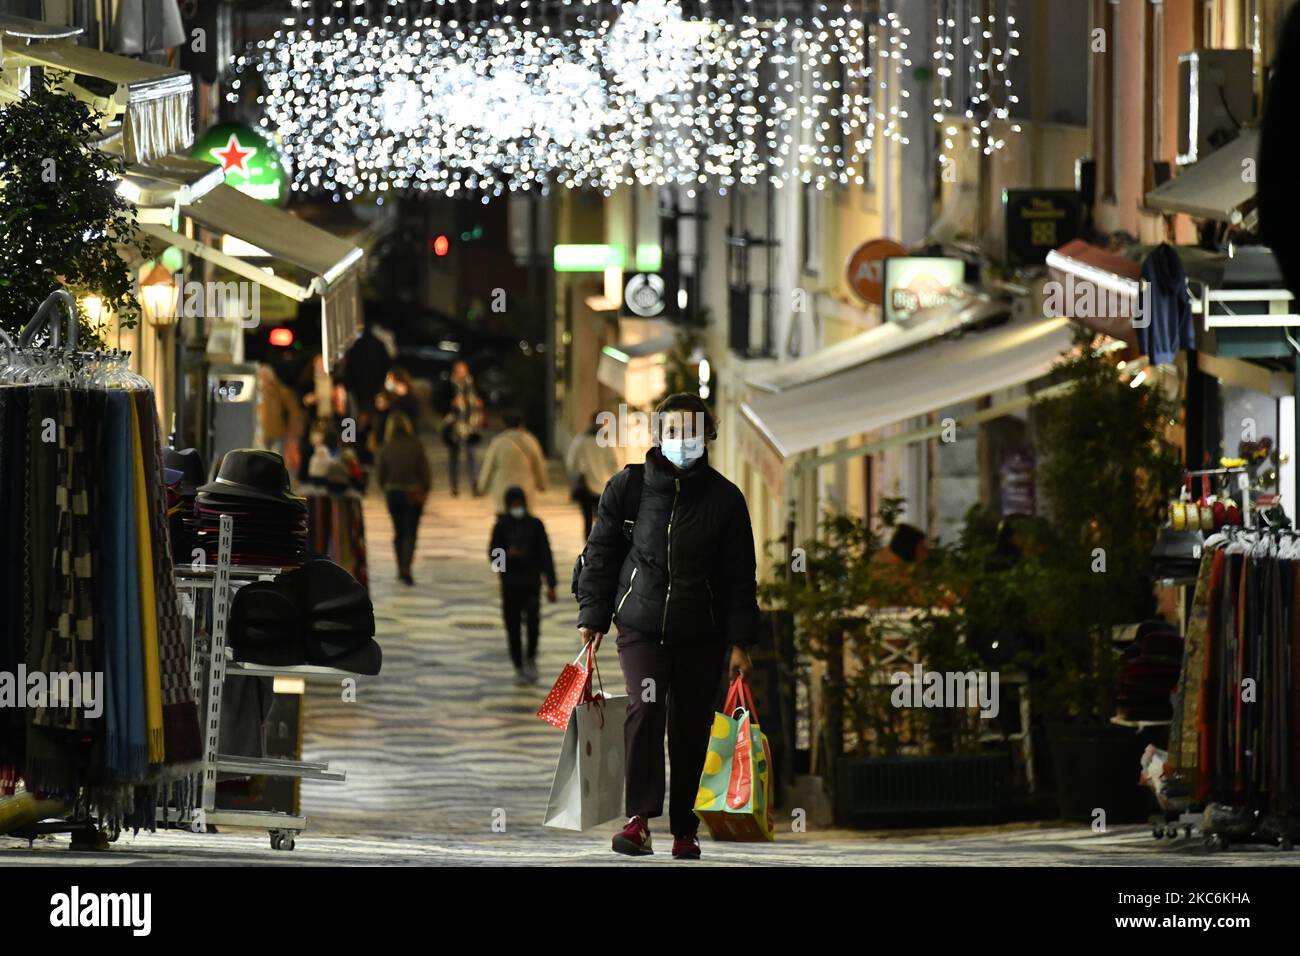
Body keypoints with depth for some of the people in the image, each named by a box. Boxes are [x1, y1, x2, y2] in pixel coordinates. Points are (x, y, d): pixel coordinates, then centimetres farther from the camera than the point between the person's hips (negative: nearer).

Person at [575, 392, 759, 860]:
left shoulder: (724, 498, 3)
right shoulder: (628, 487, 2)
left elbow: (741, 576, 5)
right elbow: (600, 555, 9)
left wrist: (740, 641, 1)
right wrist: (592, 617, 4)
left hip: (701, 634, 1)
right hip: (641, 625, -1)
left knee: (690, 729, 4)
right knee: (645, 707, -20)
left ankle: (684, 830, 16)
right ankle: (640, 818, -22)